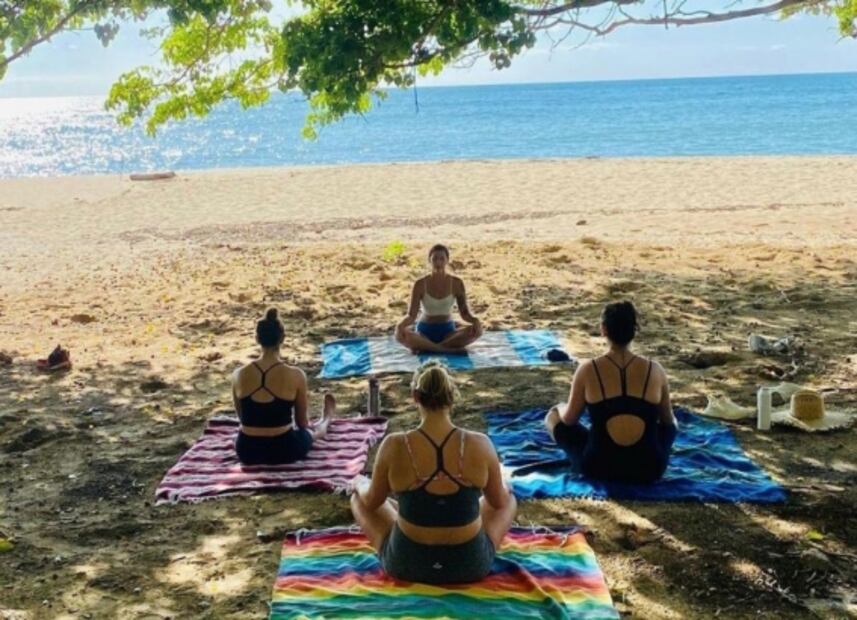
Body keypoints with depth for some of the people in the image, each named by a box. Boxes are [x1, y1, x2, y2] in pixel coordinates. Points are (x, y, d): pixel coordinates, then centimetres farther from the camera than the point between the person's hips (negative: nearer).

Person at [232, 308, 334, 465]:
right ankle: (327, 418, 66)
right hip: (284, 450, -2)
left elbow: (242, 417, 7)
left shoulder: (238, 375, -9)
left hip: (247, 452, 2)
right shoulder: (295, 376, -16)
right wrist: (307, 428, 22)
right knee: (313, 430, 34)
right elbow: (301, 421, 0)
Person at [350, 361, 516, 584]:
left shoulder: (394, 446, -17)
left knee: (359, 496, 25)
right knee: (508, 497, 29)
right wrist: (502, 489, 28)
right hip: (471, 565, 0)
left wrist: (360, 484, 25)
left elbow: (372, 501, 1)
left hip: (405, 564, 0)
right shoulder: (480, 445, -15)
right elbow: (498, 501, 3)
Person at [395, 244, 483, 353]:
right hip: (424, 332, -2)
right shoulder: (420, 284, -9)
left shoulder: (456, 283, -6)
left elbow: (465, 313, -5)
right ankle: (449, 348, -28)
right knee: (400, 334, -34)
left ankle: (425, 347, -25)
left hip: (447, 331, 2)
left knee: (477, 330, -29)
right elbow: (411, 315, -12)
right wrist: (401, 324, -35)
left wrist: (475, 320, -28)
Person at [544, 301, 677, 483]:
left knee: (554, 415, 22)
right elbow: (667, 420, 11)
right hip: (649, 468, 2)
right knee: (670, 423, 33)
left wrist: (563, 410, 29)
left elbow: (569, 420, 4)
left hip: (598, 467, -2)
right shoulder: (655, 370, -4)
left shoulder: (588, 370, -9)